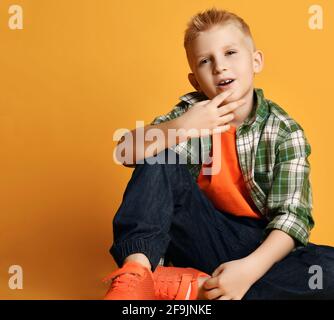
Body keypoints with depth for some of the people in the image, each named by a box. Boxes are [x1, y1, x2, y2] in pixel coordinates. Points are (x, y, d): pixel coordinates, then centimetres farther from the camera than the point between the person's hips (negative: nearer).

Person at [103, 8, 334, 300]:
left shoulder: (285, 133, -10)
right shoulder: (192, 110, -3)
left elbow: (293, 216, -16)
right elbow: (128, 152, -13)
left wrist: (250, 267, -33)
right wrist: (181, 127, -31)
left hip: (257, 245, -1)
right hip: (203, 236, 1)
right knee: (159, 159, -15)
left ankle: (192, 287, -26)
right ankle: (136, 271, -26)